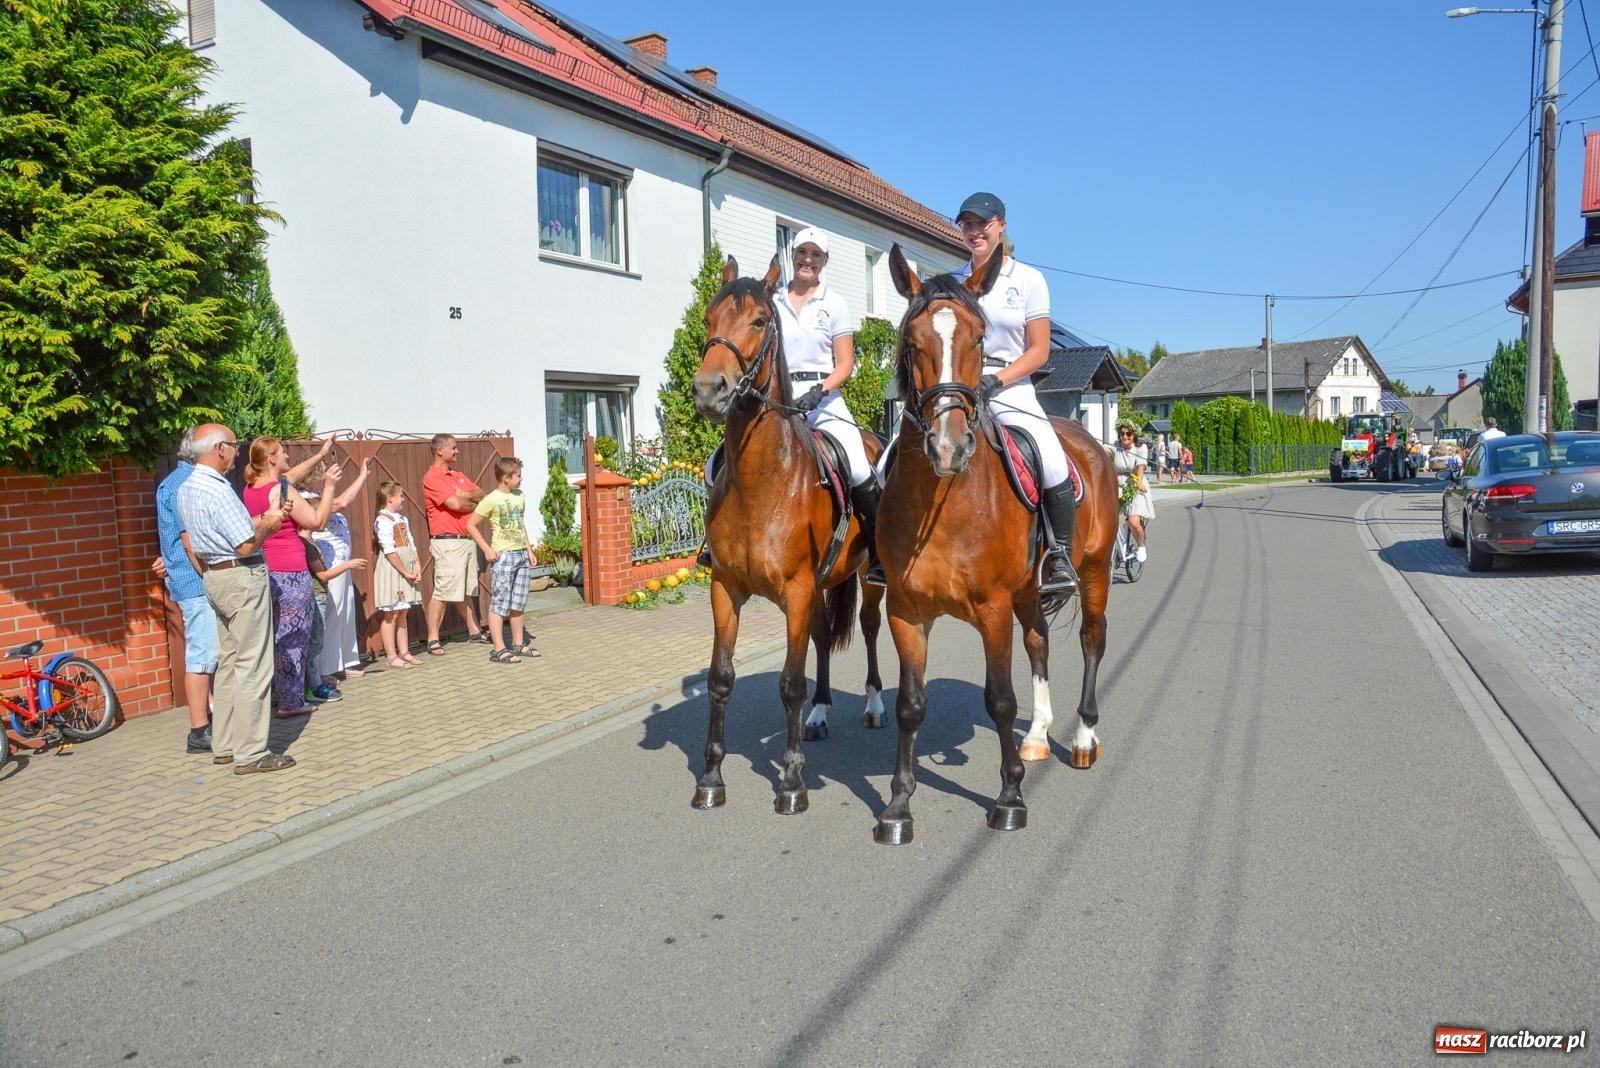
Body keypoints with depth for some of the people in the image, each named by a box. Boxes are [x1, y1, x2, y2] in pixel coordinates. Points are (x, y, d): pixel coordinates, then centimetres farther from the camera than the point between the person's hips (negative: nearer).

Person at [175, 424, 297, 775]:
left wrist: (260, 519, 12)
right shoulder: (218, 491, -21)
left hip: (215, 577, 10)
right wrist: (267, 526, -4)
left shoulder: (187, 488, 10)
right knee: (253, 667, -4)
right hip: (243, 578, -10)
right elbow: (246, 546, -21)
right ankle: (251, 754, 0)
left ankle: (224, 744, 22)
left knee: (230, 663, 16)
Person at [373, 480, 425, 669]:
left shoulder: (403, 519, 13)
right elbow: (389, 551, -18)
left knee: (402, 613, 12)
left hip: (406, 571, 8)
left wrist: (417, 566, -2)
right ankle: (391, 656, 3)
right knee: (391, 614, -2)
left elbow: (411, 545, 12)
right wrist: (406, 572, -16)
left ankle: (404, 652, 18)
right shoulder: (383, 520, -13)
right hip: (391, 571, -8)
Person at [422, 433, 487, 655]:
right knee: (442, 591, -7)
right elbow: (456, 504, -19)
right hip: (447, 543, -8)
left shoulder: (458, 475, 18)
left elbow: (481, 494, 11)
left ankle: (473, 631, 25)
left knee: (465, 590, 17)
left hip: (467, 540, 8)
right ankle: (433, 639, -2)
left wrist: (465, 495, -9)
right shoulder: (432, 478, -10)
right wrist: (475, 504, 0)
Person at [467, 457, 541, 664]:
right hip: (503, 556, -7)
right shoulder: (491, 500, -11)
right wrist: (487, 549, -11)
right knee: (499, 604, -4)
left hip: (521, 554, 7)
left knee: (518, 604, 12)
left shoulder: (520, 496, 10)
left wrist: (528, 546, 16)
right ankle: (499, 650, -3)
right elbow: (471, 525, -9)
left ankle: (519, 644, 21)